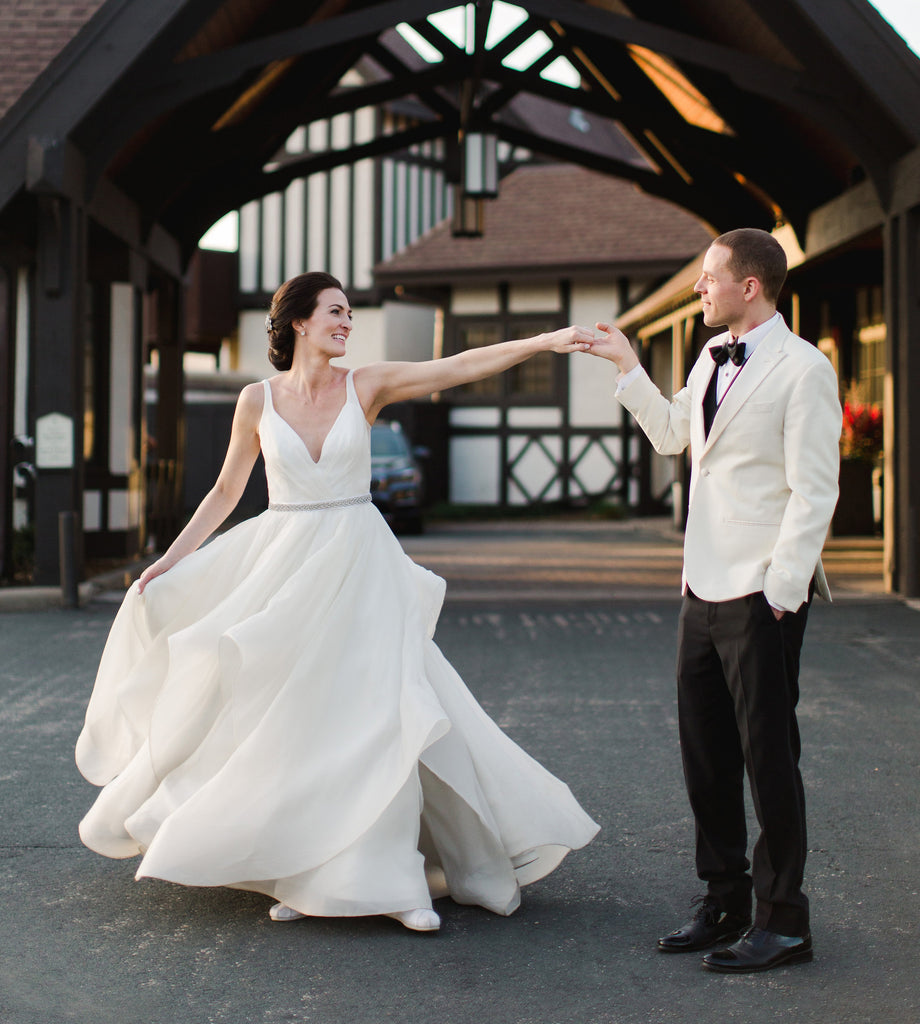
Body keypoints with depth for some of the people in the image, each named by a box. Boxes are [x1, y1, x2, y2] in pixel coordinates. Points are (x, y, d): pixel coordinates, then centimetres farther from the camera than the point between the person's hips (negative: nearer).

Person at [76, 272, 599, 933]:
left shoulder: (366, 386, 0)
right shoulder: (258, 401, 2)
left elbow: (459, 367, -9)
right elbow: (227, 491, 10)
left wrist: (545, 342, -19)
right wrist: (172, 559, 4)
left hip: (358, 565, -1)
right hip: (284, 565, 1)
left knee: (379, 711, -8)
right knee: (285, 716, 3)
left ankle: (395, 880, -2)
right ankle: (299, 873, 17)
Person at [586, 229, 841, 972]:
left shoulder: (802, 369, -12)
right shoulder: (713, 358, 12)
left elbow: (814, 491, -15)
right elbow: (671, 433, 27)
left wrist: (781, 591, -18)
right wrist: (626, 365, 21)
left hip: (762, 596, -8)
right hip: (704, 587, 8)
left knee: (768, 756, 0)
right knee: (706, 753, 13)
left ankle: (782, 922, 11)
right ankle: (724, 903, 26)